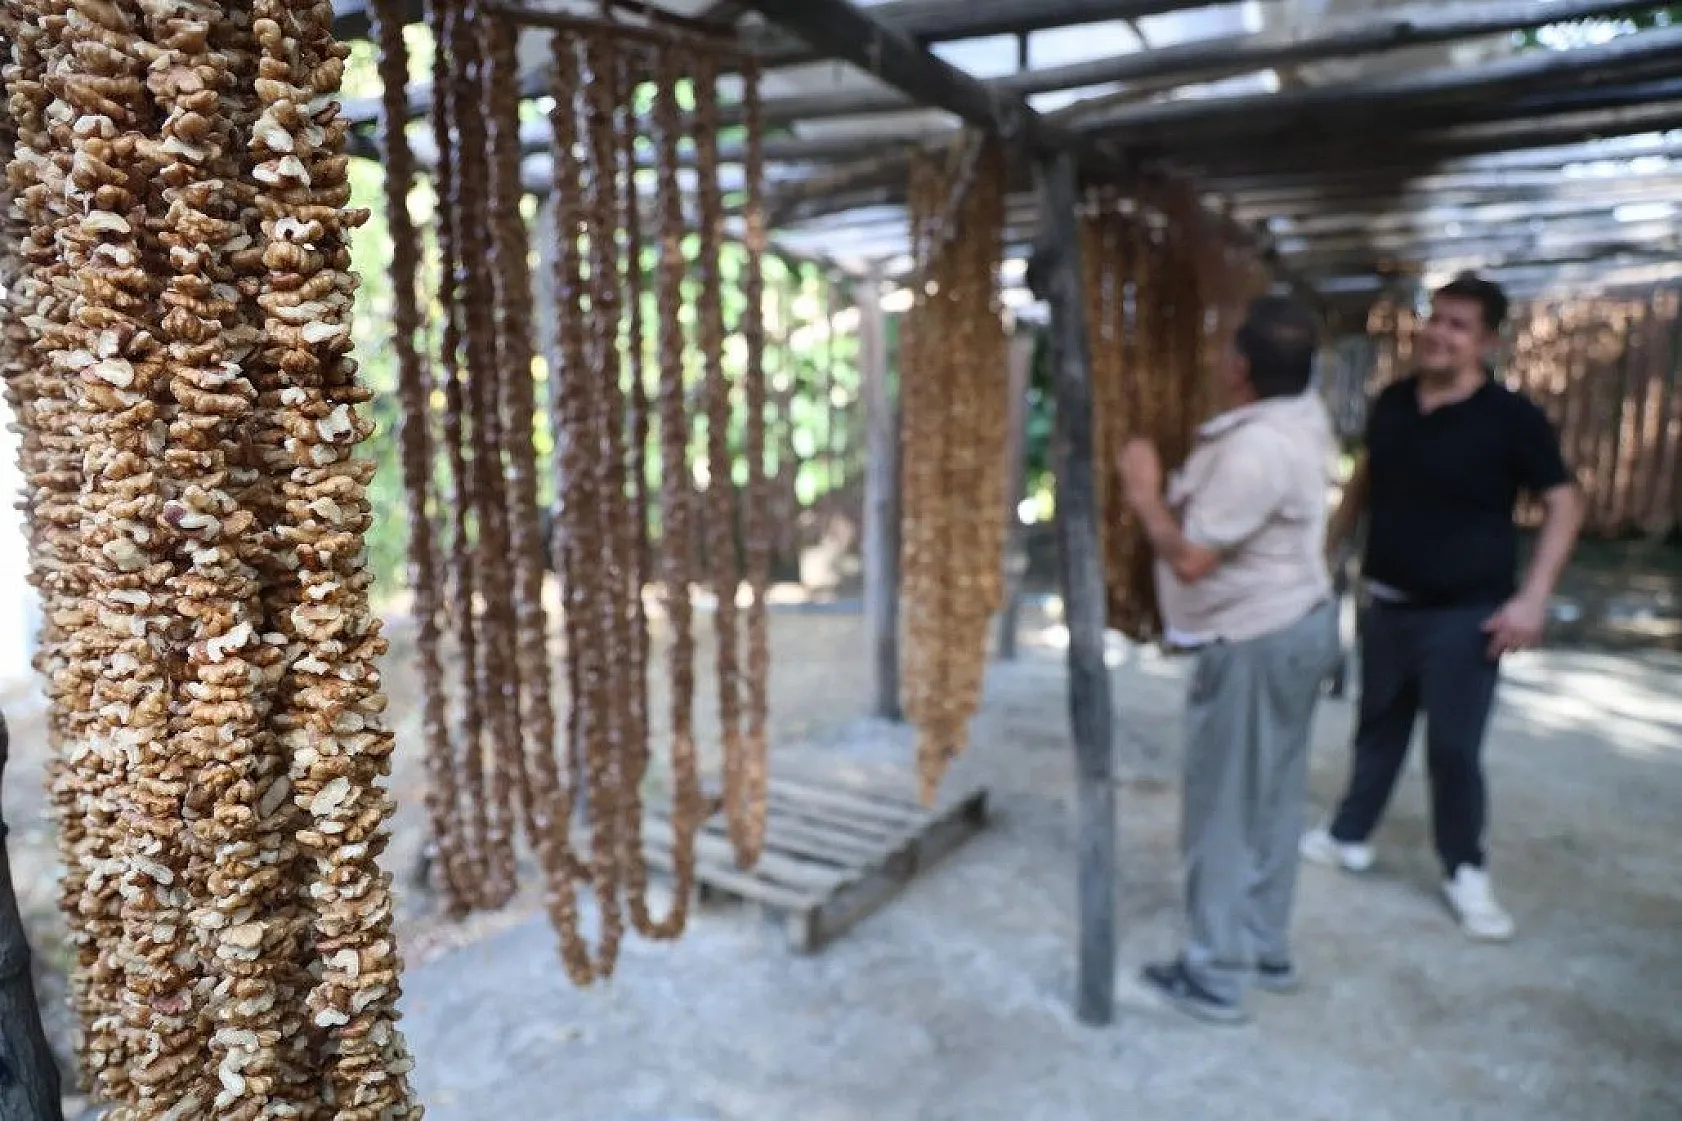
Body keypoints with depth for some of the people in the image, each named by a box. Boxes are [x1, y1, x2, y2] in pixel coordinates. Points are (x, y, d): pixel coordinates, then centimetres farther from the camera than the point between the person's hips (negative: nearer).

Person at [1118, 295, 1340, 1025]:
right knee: (1273, 799, 18)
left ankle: (1215, 977, 15)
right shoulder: (1302, 413, 4)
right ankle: (1267, 950, 33)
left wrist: (1144, 492, -13)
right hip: (1297, 623, 10)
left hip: (1256, 643, -10)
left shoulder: (1254, 449, -27)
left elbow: (1190, 558, -26)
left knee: (1225, 812, 2)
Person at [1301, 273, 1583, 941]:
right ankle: (1349, 836, 32)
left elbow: (1564, 505, -8)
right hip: (1387, 605, 5)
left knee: (1454, 748, 2)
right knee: (1378, 728, 17)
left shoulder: (1512, 417, -12)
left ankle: (1464, 871, 22)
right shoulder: (1391, 403, 2)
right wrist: (1328, 546, 17)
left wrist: (1532, 598, -16)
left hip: (1464, 615, -4)